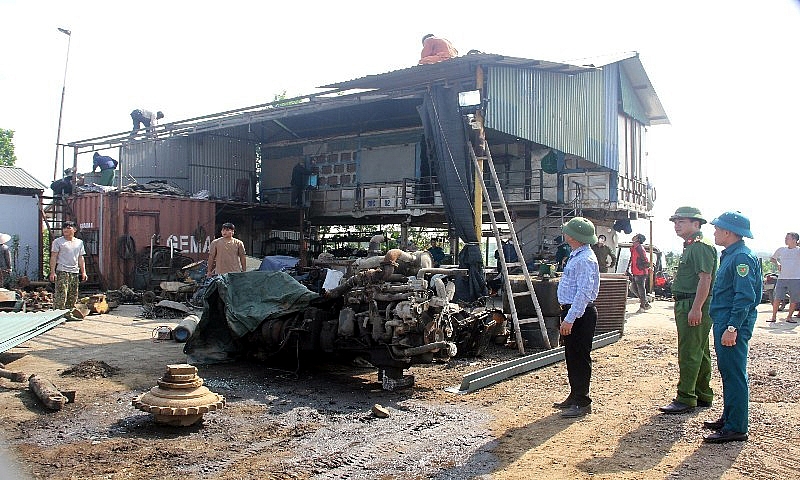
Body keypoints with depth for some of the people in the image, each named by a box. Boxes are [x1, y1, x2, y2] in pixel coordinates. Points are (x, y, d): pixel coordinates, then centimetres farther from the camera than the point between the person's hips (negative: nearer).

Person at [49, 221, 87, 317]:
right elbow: (53, 257, -1)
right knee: (61, 295, -12)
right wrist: (52, 272, -9)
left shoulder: (79, 242, 16)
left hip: (75, 272, 5)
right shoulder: (58, 241, 3)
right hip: (62, 272, -5)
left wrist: (83, 272, 11)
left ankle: (68, 314, 13)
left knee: (73, 296, 5)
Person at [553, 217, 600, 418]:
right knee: (571, 356, 17)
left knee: (579, 358, -3)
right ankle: (574, 397, 28)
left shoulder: (585, 260, -19)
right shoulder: (576, 256, 14)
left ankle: (582, 402, 6)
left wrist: (570, 319, -26)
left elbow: (584, 292, -25)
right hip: (571, 311, 11)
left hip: (580, 314, -11)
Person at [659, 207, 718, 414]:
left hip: (694, 306, -11)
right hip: (687, 306, 11)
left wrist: (696, 308, -26)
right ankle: (703, 396, 26)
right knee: (700, 353, 16)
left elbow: (705, 279, -22)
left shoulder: (701, 246, -14)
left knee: (689, 354, -7)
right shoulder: (690, 246, 18)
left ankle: (685, 399, -3)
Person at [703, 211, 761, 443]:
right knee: (727, 373, 17)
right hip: (723, 324, 11)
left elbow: (746, 297, -22)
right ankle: (728, 418, 28)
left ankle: (736, 428, 2)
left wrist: (732, 328, -24)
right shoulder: (729, 256, 15)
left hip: (733, 327, -11)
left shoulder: (742, 258, -16)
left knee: (734, 376, -5)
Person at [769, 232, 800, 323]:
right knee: (777, 298, -3)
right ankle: (773, 316, 4)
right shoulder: (781, 250, 10)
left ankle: (789, 317, 16)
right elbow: (772, 258, 25)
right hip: (782, 278, 2)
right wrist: (777, 263, 6)